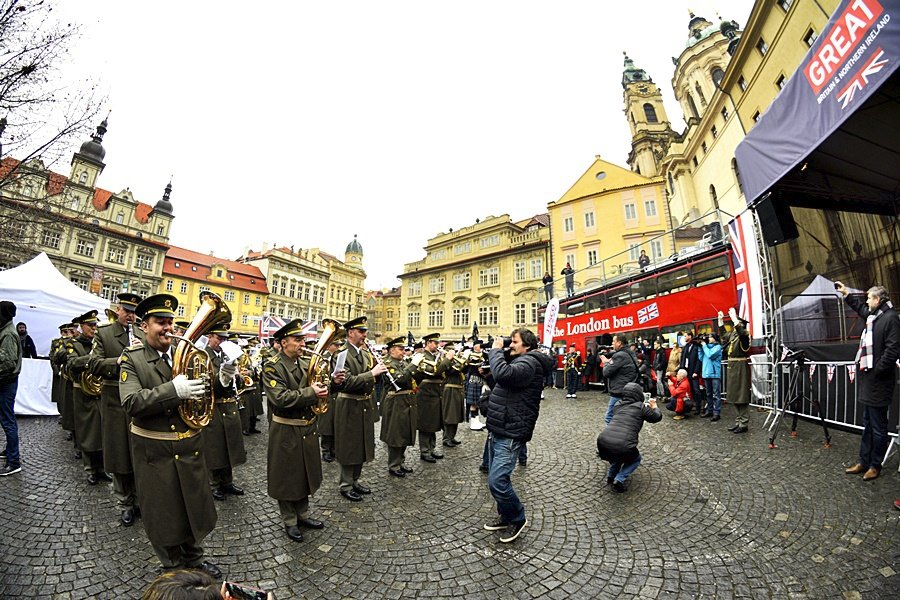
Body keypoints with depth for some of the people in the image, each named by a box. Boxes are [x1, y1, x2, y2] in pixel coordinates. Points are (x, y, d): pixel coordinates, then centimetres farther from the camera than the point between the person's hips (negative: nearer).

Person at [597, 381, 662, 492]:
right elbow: (657, 417, 21)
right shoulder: (641, 407, 5)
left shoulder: (618, 404, 17)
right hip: (622, 447, -4)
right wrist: (654, 406, 41)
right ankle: (620, 479, 8)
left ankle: (610, 475, 26)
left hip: (602, 443, 5)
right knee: (636, 459, 29)